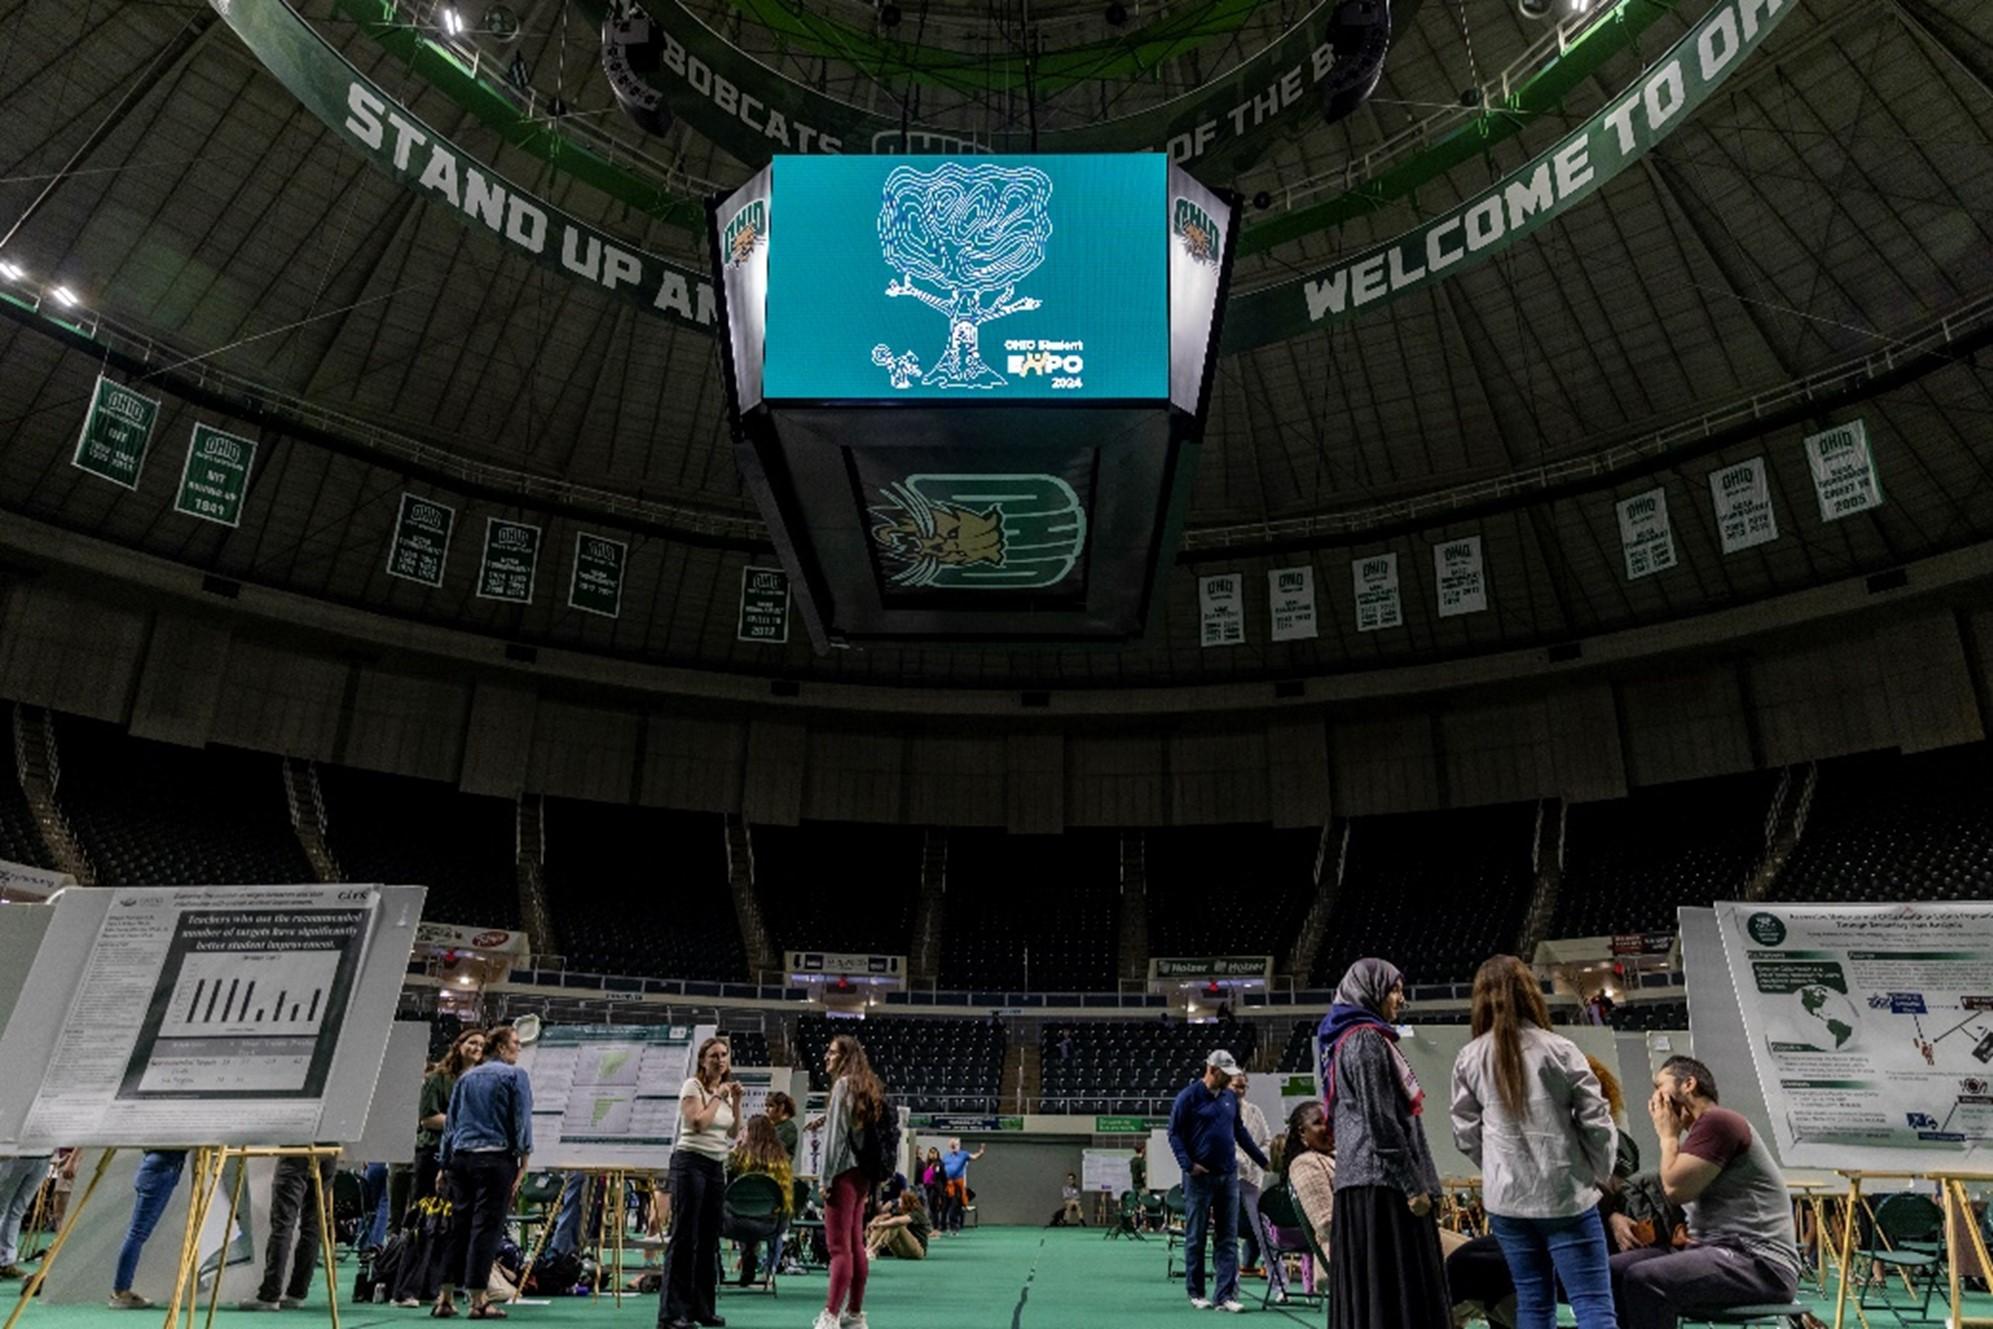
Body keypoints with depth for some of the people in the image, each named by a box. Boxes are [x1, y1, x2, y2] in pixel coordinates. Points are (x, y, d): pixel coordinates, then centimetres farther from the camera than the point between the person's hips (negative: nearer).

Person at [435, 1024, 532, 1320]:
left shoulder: (465, 1077, 15)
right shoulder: (515, 1075, -3)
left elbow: (450, 1122, 16)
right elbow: (522, 1120, -7)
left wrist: (444, 1164, 19)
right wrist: (523, 1161, -3)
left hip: (460, 1158, 6)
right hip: (496, 1157, -6)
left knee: (459, 1226, 11)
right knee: (486, 1227, -3)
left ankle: (445, 1298, 12)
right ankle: (478, 1299, -1)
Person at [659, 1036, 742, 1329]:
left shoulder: (727, 1090, 13)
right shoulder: (693, 1085, -6)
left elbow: (733, 1134, 12)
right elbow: (697, 1123, -19)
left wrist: (736, 1102, 1)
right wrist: (718, 1096, -13)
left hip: (716, 1167, 7)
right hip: (691, 1163, -7)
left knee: (709, 1239, 9)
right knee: (684, 1238, -7)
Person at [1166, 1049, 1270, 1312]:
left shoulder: (1230, 1097, 9)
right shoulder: (1189, 1096, -7)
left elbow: (1240, 1132, 19)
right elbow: (1175, 1134, -6)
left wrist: (1264, 1161, 17)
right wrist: (1188, 1164, -16)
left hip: (1228, 1175, 5)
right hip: (1200, 1177, -5)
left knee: (1228, 1238, 3)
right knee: (1196, 1237, 4)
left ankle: (1226, 1295, 6)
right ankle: (1196, 1293, 15)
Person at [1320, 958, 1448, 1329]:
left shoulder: (1347, 1040, 19)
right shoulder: (1368, 1039, -11)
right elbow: (1381, 1121, -17)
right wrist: (1413, 1185, -15)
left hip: (1358, 1181, 9)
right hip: (1383, 1183, -9)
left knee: (1363, 1292, 9)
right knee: (1397, 1295, -7)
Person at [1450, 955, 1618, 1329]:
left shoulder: (1469, 1059, -1)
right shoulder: (1558, 1050, -8)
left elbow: (1465, 1134, 2)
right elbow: (1596, 1122, -5)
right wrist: (1599, 1173, 11)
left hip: (1506, 1199, 3)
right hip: (1566, 1195, -3)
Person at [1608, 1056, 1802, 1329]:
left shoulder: (1718, 1121, -9)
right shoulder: (1701, 1130, 22)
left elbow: (1675, 1189, -15)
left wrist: (1668, 1135, -1)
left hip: (1760, 1264, -10)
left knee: (1644, 1279, -28)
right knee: (1616, 1270, -4)